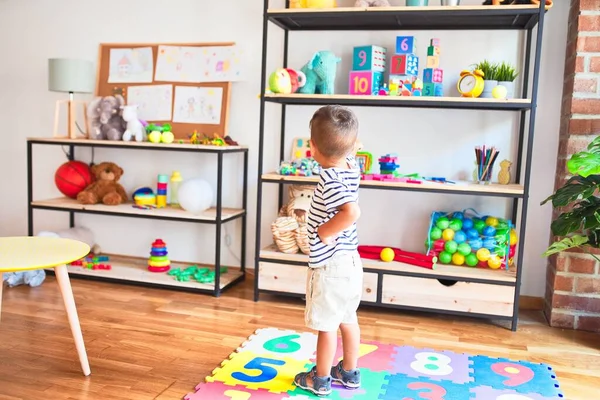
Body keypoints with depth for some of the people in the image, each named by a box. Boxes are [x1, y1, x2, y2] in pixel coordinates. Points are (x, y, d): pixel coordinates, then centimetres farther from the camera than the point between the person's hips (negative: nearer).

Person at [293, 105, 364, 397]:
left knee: (326, 324, 8)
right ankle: (349, 373, 36)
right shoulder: (352, 168, 0)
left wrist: (324, 232, -26)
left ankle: (320, 380, 25)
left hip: (330, 265, -8)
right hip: (349, 260, 8)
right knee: (347, 318, 20)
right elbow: (352, 153, 25)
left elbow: (351, 212, -38)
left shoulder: (329, 179, -24)